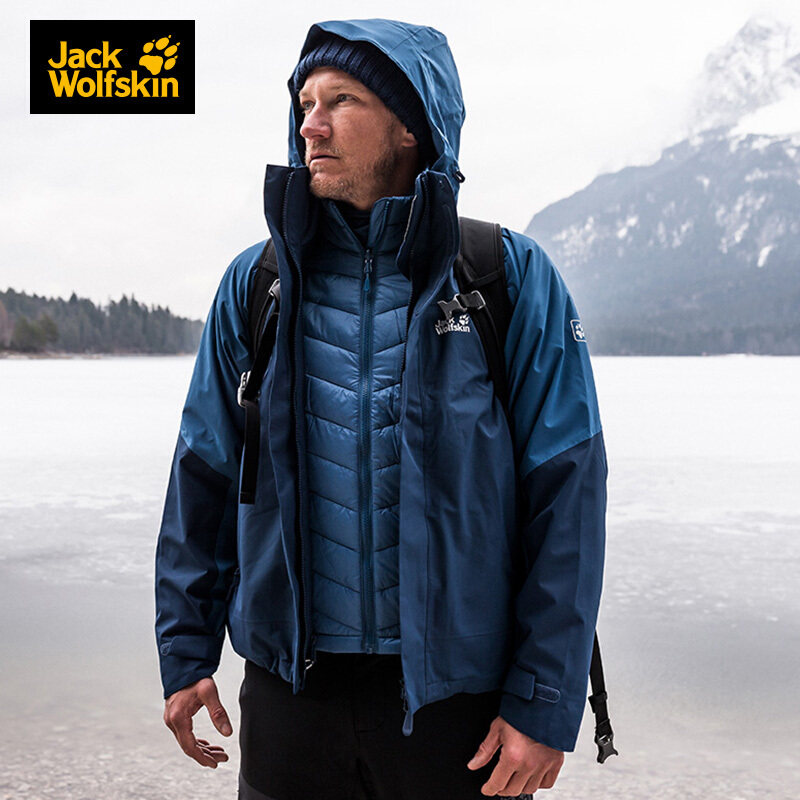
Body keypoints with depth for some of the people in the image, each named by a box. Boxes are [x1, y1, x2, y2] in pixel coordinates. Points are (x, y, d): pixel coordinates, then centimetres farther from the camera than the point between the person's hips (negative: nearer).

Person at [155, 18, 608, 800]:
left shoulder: (514, 280, -6)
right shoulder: (256, 284, 2)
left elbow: (567, 496, -8)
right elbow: (203, 479, 7)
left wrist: (545, 705, -11)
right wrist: (186, 654, 7)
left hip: (457, 697, -2)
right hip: (289, 691, 2)